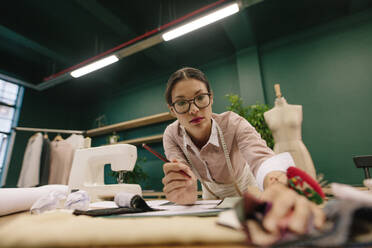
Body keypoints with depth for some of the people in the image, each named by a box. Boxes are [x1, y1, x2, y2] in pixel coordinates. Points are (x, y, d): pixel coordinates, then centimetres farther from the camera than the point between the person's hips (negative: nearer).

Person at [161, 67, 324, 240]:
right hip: (212, 195, 2)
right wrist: (186, 194, -51)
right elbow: (182, 178, -28)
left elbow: (261, 158, -46)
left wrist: (278, 187, -67)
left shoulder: (233, 124, -30)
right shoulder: (171, 135, -22)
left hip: (245, 192, -2)